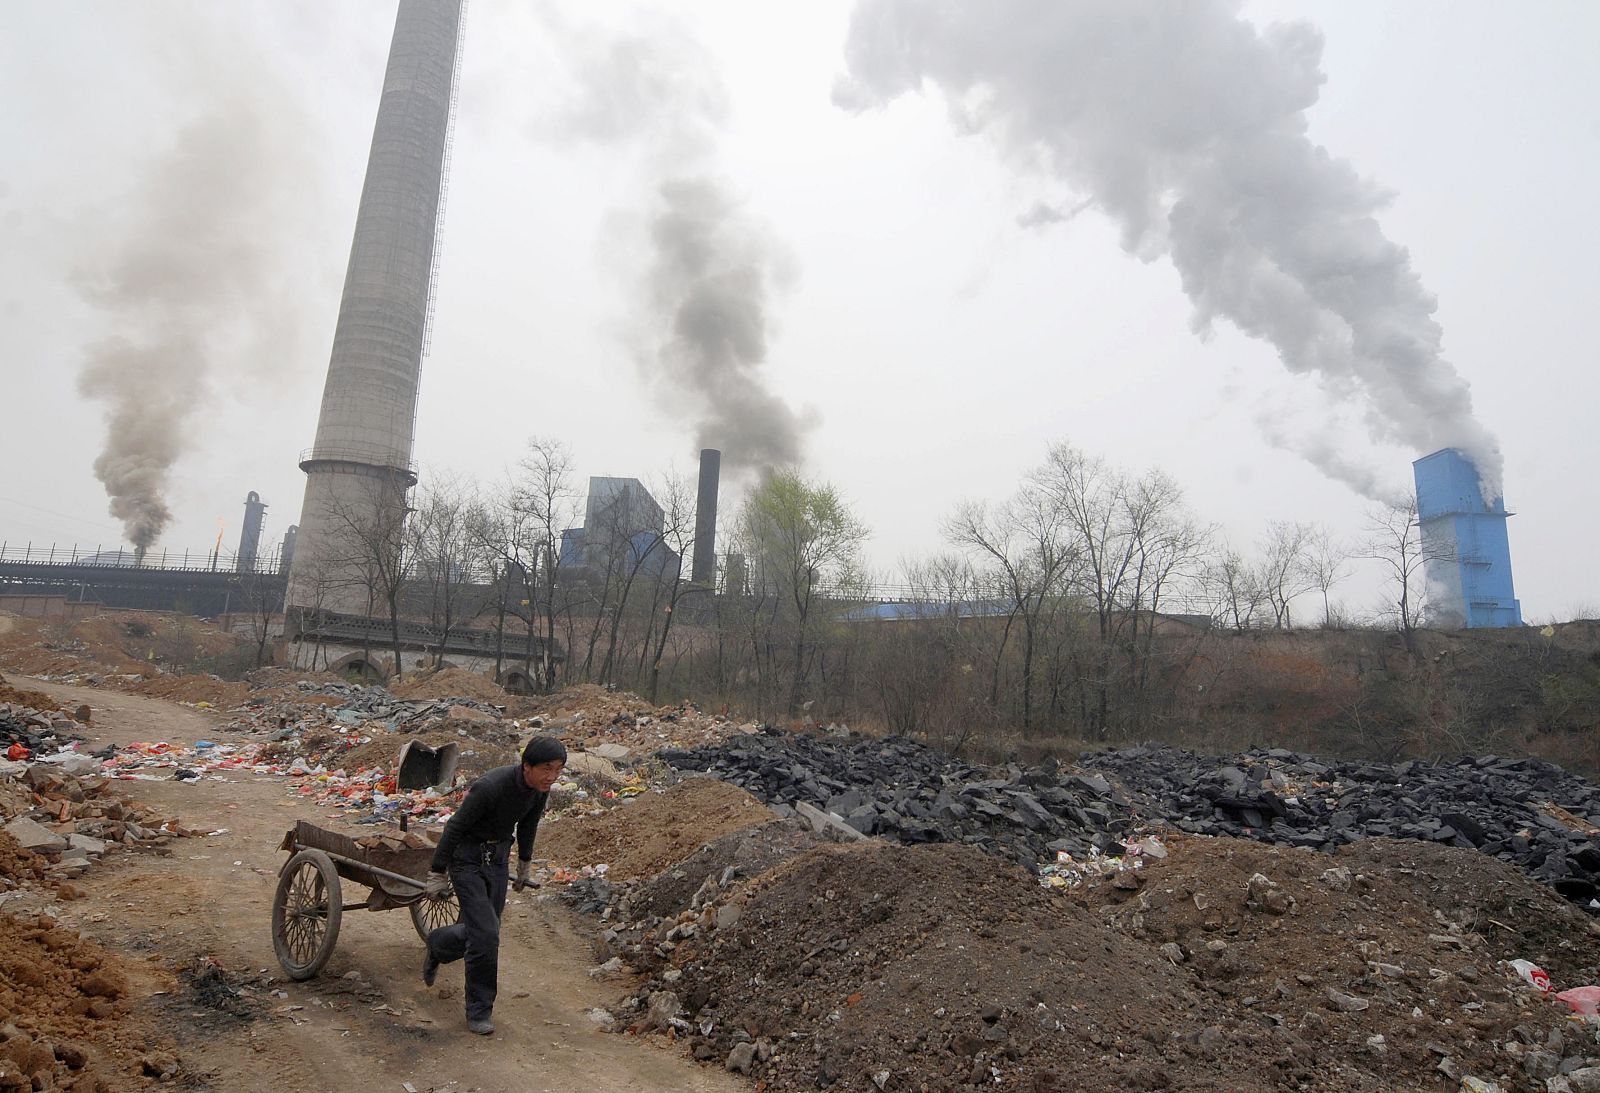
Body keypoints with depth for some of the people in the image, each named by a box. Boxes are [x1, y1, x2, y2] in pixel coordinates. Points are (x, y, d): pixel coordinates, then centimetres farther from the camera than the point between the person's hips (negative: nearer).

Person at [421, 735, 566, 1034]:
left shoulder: (540, 788, -11)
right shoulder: (490, 786, -33)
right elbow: (454, 827, -21)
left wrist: (525, 863, 20)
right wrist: (437, 874, -13)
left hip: (498, 857, 7)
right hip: (467, 857, -7)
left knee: (484, 931, 13)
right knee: (485, 934, -11)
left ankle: (437, 946, 43)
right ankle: (479, 1010, 13)